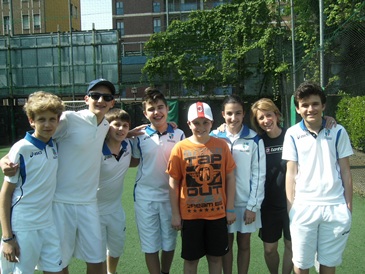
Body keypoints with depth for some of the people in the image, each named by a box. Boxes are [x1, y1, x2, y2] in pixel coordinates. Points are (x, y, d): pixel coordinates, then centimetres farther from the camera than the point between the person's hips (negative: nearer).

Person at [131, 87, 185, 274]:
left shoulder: (179, 135, -3)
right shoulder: (140, 136, -3)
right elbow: (134, 162, 9)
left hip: (170, 196, 1)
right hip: (145, 197, 0)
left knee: (169, 243, 16)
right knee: (150, 245, 9)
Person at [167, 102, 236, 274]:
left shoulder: (221, 146, -2)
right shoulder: (180, 148, -6)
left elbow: (230, 177, 3)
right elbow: (173, 184, -2)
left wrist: (230, 209, 1)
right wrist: (175, 214, -3)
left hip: (217, 213, 1)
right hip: (190, 214, -1)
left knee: (216, 256, 15)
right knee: (191, 258, 12)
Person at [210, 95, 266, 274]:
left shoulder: (254, 139, -5)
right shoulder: (214, 137, -3)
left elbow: (259, 174, -4)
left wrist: (253, 206, -7)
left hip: (246, 202, 0)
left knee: (244, 244, 14)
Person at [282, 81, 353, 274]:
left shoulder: (338, 132, -1)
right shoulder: (293, 134, -3)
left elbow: (345, 171, 4)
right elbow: (291, 173, 0)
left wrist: (349, 205, 3)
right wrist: (290, 207, -2)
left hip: (335, 206, 1)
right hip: (303, 207, -1)